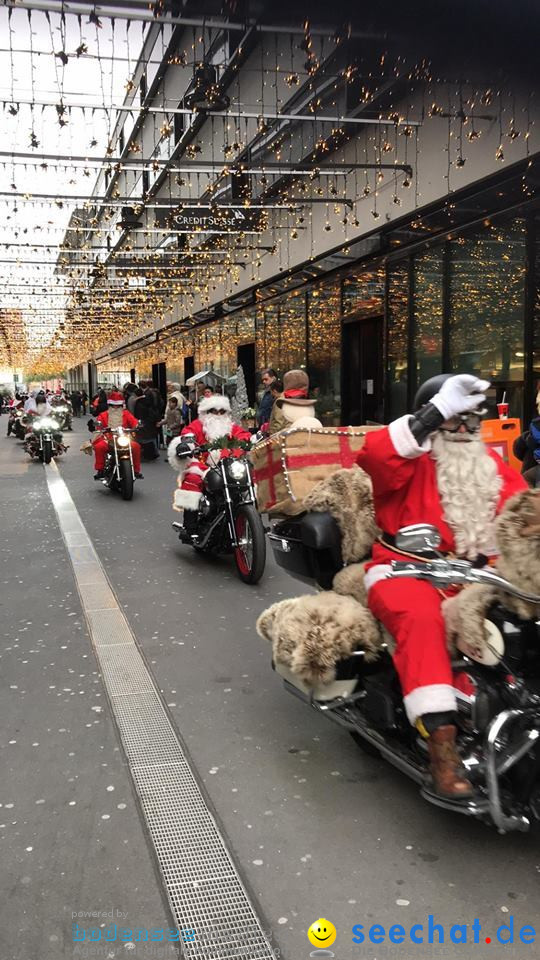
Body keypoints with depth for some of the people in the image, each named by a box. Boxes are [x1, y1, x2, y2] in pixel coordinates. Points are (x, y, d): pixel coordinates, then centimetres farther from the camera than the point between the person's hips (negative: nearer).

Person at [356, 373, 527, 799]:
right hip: (407, 568, -5)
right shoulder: (412, 458, 1)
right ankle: (441, 737, -38)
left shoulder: (493, 465, 20)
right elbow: (375, 457, -22)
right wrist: (438, 413, -24)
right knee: (421, 615, -36)